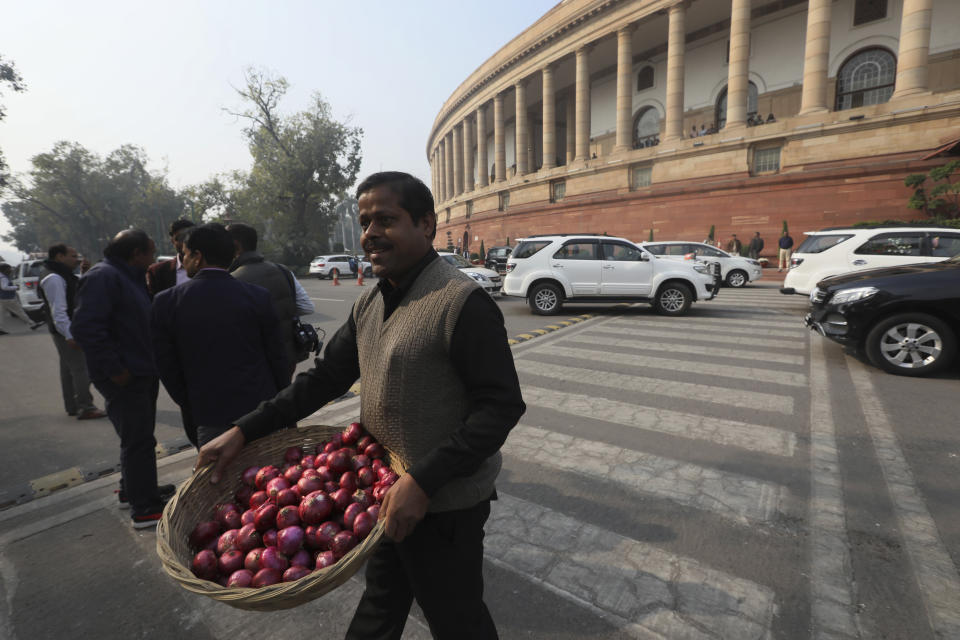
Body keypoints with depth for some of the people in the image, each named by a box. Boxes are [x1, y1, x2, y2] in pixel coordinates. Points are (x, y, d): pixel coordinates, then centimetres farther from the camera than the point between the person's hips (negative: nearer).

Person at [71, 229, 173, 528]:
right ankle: (144, 509, 7)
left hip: (142, 373, 10)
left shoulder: (129, 277, 15)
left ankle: (132, 489, 37)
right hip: (124, 378, -10)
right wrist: (115, 370, -23)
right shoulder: (103, 277, -17)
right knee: (139, 440, -4)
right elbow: (85, 327, -26)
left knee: (138, 437, 21)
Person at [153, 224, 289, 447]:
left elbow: (166, 367, 0)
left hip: (210, 418, 0)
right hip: (262, 411, 0)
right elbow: (276, 358, -3)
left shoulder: (166, 302, -6)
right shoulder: (259, 296, -8)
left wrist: (193, 408, 12)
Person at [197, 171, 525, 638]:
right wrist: (244, 432, 2)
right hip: (388, 495, 7)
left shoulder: (462, 302, -23)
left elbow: (502, 405, -23)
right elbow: (327, 375, 7)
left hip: (444, 504, -7)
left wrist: (424, 480, -27)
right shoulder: (369, 303, 3)